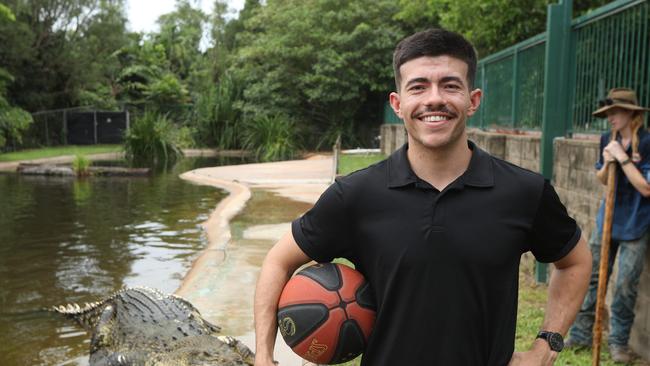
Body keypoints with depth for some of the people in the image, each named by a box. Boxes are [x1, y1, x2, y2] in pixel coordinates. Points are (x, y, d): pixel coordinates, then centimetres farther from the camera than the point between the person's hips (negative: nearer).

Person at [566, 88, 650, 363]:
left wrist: (622, 158, -21)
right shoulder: (607, 140, 3)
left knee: (625, 286, 1)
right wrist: (607, 164, -10)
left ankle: (618, 341, 19)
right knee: (592, 278, 9)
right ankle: (580, 335, 21)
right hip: (606, 220, 5)